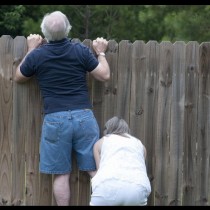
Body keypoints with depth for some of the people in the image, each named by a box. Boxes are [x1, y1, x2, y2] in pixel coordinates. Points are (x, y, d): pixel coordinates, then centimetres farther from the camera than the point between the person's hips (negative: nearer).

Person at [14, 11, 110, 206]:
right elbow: (105, 75, 5)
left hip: (55, 120, -1)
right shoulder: (81, 50, -1)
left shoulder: (37, 55, -1)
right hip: (84, 116, 1)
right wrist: (100, 53, 21)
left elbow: (18, 77, 17)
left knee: (61, 174, 4)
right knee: (95, 170, 6)